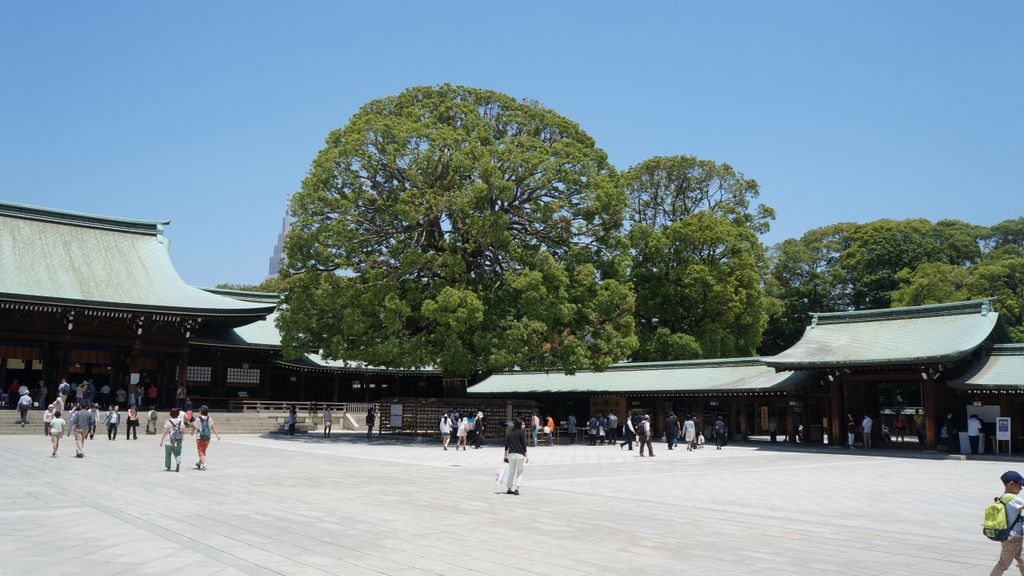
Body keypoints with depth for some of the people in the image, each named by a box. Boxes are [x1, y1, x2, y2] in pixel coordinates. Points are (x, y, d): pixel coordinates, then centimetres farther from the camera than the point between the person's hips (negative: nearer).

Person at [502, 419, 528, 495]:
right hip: (519, 454, -5)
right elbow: (524, 445, -6)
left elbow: (506, 445, 12)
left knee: (511, 471, 15)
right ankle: (516, 488, -9)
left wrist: (505, 455, 18)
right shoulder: (521, 433, -4)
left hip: (511, 454, 5)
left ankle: (509, 489, 16)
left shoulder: (509, 434, 11)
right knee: (519, 472, 5)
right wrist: (526, 456, -2)